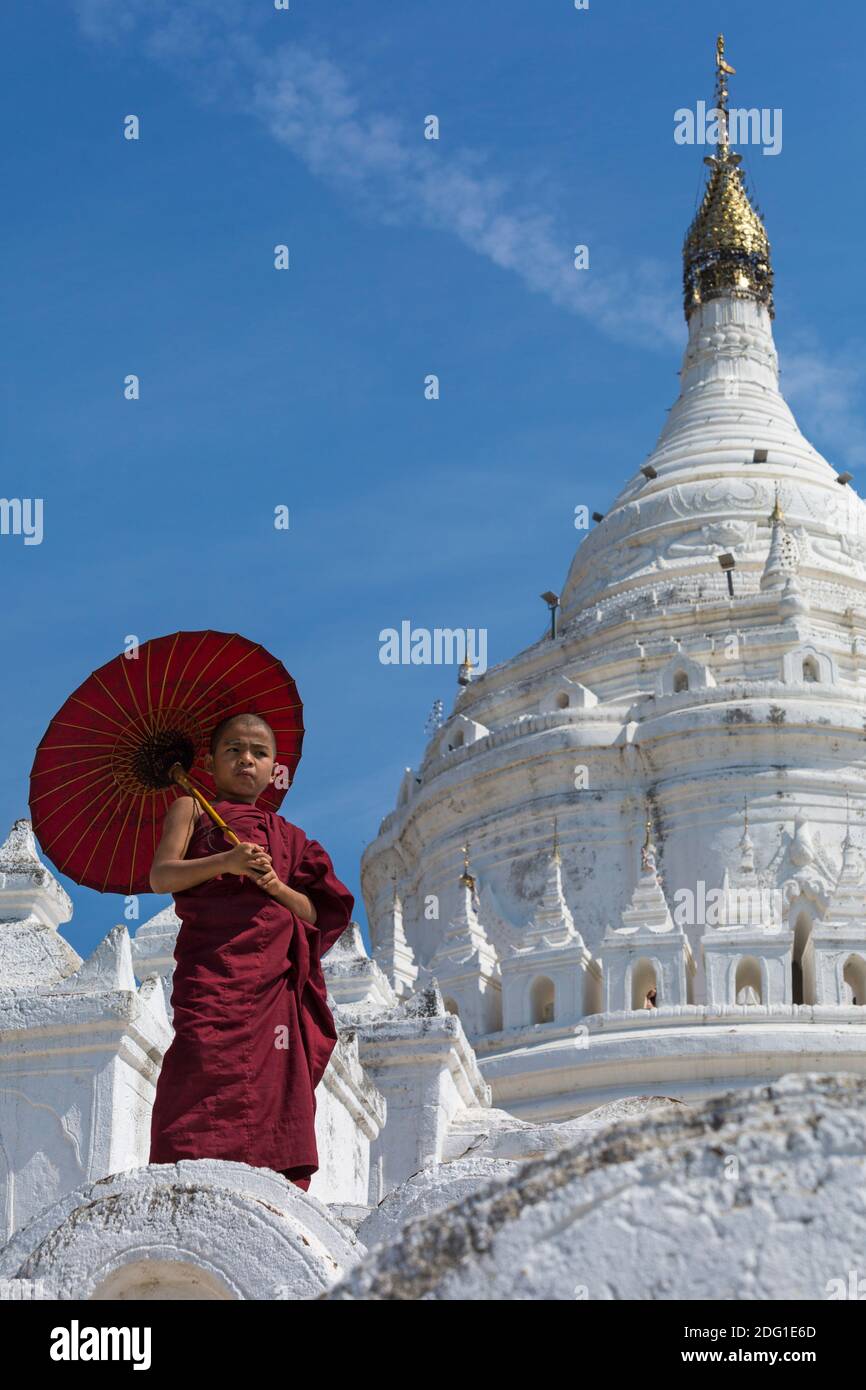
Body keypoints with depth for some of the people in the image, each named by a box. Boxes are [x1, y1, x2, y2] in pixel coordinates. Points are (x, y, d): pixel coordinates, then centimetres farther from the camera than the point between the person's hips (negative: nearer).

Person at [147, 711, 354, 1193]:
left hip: (277, 977, 3)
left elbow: (314, 915, 17)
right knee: (206, 1067, -22)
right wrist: (225, 861, -14)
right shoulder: (191, 809, 18)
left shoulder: (286, 836, 25)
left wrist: (277, 886, -4)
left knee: (276, 1083, -7)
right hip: (212, 965, -3)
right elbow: (161, 876, 1)